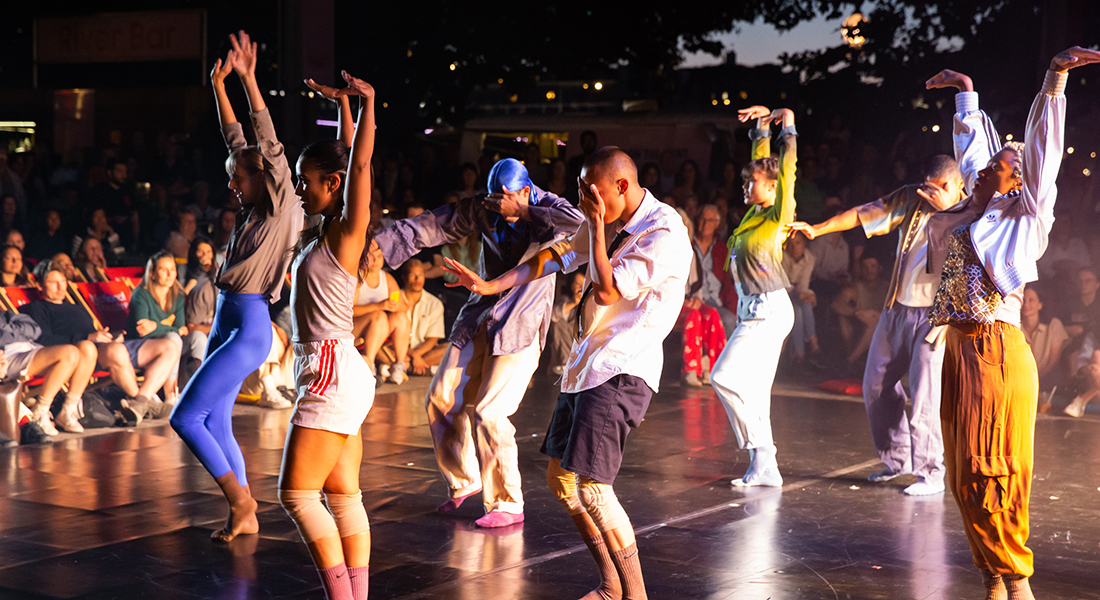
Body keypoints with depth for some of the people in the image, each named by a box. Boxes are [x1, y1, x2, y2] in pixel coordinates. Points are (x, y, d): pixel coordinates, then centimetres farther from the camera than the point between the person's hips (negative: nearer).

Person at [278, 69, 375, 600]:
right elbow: (343, 162, 24)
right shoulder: (321, 234, 12)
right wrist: (344, 104, 27)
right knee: (342, 495, 10)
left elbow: (359, 164, -22)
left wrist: (367, 104, -23)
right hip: (340, 375, 10)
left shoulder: (345, 233, -9)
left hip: (333, 372, -9)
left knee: (297, 494, -7)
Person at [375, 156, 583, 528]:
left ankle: (507, 504, 3)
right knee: (442, 400, 6)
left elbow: (579, 226, -34)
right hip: (479, 319, 6)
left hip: (521, 326, -6)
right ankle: (464, 480, 29)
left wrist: (522, 213, -29)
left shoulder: (547, 209, -12)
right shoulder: (483, 211, -1)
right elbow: (430, 226, 1)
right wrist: (377, 245, -6)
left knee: (489, 413, -12)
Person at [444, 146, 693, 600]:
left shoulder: (665, 235, -17)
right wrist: (490, 286, 16)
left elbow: (607, 291, -21)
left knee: (590, 486, -15)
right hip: (587, 360, 9)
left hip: (622, 370, -9)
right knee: (560, 478, 12)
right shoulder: (603, 220, 9)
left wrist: (598, 225, -15)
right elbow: (559, 256, 20)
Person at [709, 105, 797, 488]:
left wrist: (788, 132, -13)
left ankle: (760, 450, -6)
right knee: (754, 391, 7)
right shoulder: (756, 212, 10)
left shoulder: (777, 217, -10)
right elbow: (762, 163, 20)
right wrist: (762, 126, 16)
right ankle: (763, 468, 10)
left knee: (724, 377, -12)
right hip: (759, 312, 9)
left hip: (769, 311, -9)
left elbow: (786, 174, -17)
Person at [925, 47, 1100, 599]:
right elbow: (971, 145, 29)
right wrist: (966, 90, 40)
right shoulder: (976, 208, 16)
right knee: (964, 473, 6)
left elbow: (1040, 148, -9)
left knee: (990, 471, -6)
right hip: (958, 348, 7)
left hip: (996, 351, -7)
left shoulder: (1021, 213, 0)